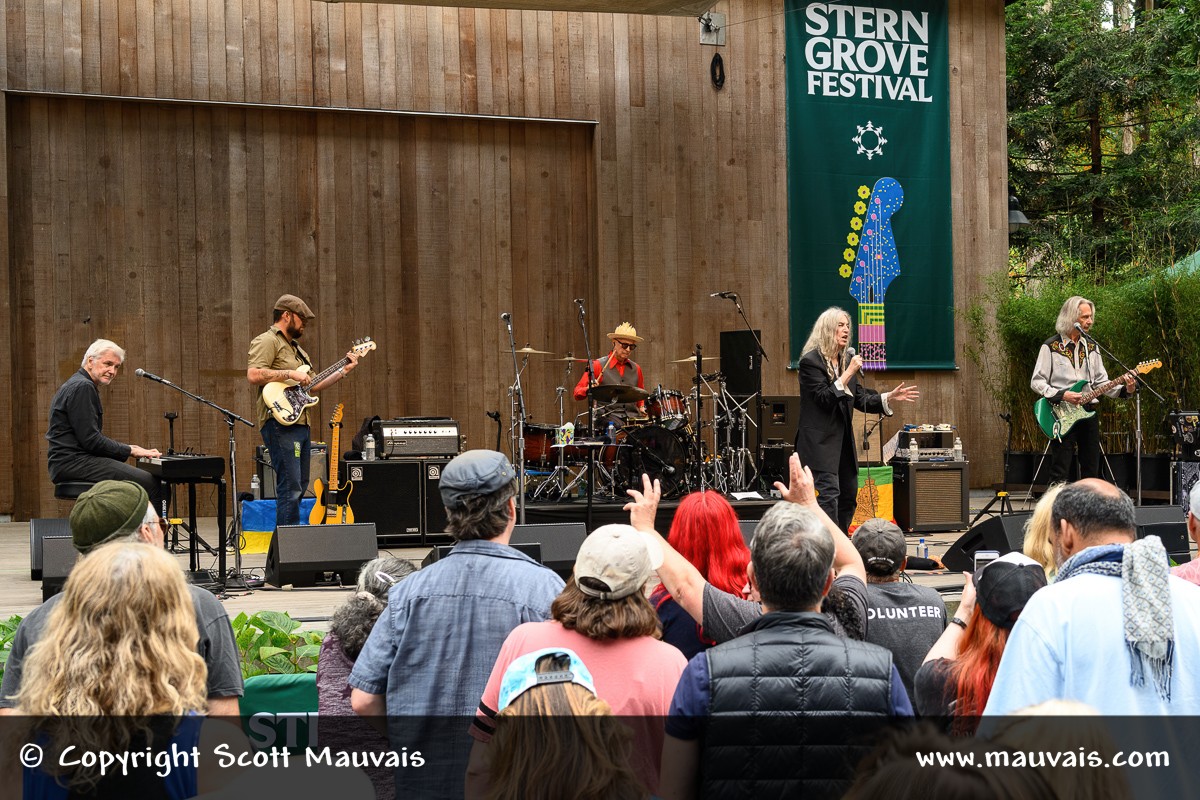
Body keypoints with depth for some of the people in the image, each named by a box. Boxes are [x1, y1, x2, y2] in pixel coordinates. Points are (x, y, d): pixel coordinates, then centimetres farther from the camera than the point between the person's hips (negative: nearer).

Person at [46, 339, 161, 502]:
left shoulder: (80, 385, 23)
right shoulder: (82, 387, -11)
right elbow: (91, 440, -17)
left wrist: (128, 449, 12)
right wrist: (130, 450, -9)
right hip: (73, 462, -11)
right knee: (148, 482, -19)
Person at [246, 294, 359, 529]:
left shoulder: (295, 347, 24)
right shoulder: (267, 341, -7)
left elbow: (312, 384, 25)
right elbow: (253, 375, -21)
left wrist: (343, 371, 17)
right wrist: (290, 374, -19)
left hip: (301, 424, 10)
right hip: (281, 423, -10)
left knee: (299, 487, 12)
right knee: (290, 488, -14)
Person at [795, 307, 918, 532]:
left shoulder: (847, 361, 13)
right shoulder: (811, 361, -11)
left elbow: (859, 399, 14)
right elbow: (824, 399, -18)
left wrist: (890, 397, 2)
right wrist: (848, 373, -21)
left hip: (843, 439, 9)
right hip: (821, 440, -9)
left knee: (848, 496, 12)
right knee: (829, 494, -17)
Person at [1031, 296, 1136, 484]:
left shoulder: (1091, 347, 14)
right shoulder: (1051, 346, -3)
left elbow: (1101, 382, 14)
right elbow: (1036, 382, -6)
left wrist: (1124, 389, -4)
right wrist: (1062, 395, -19)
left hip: (1089, 412, 6)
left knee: (1091, 473, 7)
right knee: (1059, 473, -9)